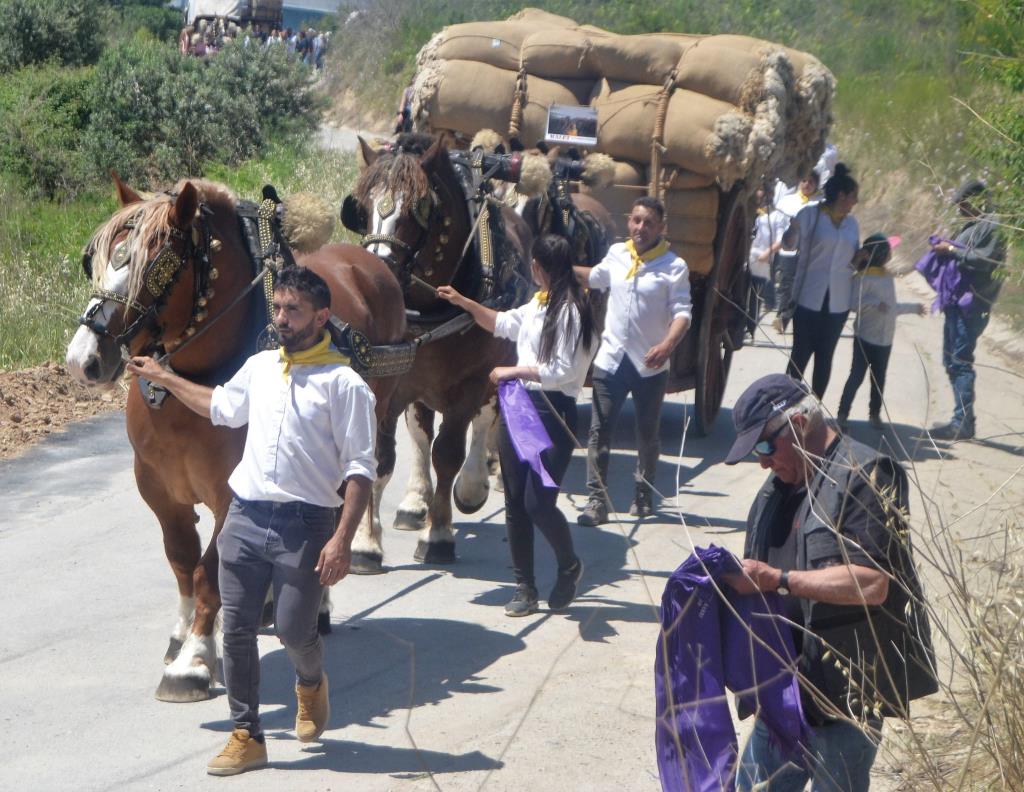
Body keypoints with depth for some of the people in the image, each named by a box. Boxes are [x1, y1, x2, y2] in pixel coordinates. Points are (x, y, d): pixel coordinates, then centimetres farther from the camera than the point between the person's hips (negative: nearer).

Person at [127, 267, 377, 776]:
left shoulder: (343, 383, -9)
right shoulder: (259, 367, 10)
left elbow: (360, 468, -11)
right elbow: (222, 407, 32)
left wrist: (342, 539, -19)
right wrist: (163, 378, 36)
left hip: (306, 524, -5)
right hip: (246, 517, 5)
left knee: (293, 629, -3)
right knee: (237, 630, 4)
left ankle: (311, 682, 32)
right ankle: (246, 737, 14)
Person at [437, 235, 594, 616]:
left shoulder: (570, 311, -15)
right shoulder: (539, 303, 13)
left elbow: (563, 371, -20)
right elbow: (503, 323, 31)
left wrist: (514, 371, -13)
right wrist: (464, 303, 26)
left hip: (553, 412, -9)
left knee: (538, 502, -11)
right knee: (515, 501, 9)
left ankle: (569, 566, 17)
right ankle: (525, 587, 18)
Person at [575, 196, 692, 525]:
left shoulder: (673, 267, -9)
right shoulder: (616, 254, 5)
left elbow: (682, 313, -16)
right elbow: (596, 277, 27)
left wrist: (667, 345, -33)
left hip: (650, 365, -3)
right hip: (611, 359, 3)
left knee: (647, 434, 12)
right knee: (600, 432, -2)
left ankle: (644, 496, 27)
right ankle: (597, 501, 0)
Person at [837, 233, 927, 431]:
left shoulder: (888, 277, 11)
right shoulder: (864, 277, -13)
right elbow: (853, 303, -20)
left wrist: (914, 307, 32)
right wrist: (875, 303, -33)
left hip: (885, 340, 7)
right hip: (866, 337, -7)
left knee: (879, 378, 12)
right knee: (857, 376, -6)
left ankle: (875, 414, 23)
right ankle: (842, 415, 0)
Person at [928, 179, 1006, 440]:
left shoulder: (992, 227, -10)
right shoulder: (973, 225, 21)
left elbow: (986, 260, -21)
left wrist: (953, 250, -15)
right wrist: (945, 248, 8)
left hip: (971, 305, -11)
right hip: (958, 303, 11)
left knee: (961, 362, -13)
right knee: (952, 361, 13)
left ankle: (963, 423, -13)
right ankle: (961, 420, 19)